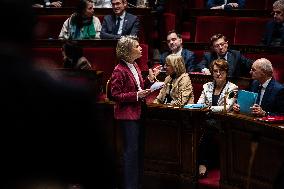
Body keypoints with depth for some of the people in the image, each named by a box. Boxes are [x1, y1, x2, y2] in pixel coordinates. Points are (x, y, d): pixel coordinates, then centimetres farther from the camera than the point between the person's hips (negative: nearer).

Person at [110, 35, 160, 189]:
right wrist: (136, 95, -22)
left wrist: (150, 78, 5)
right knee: (131, 150, -6)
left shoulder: (134, 66, 11)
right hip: (127, 115, -9)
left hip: (138, 113, 9)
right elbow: (116, 95, -16)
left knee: (139, 149, 13)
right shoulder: (119, 70, -15)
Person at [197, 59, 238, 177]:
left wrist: (209, 108, -22)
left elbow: (227, 107, -11)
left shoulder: (232, 88, 3)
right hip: (208, 120, 4)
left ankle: (202, 163, -31)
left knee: (208, 124, -37)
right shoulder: (207, 86, 19)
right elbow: (199, 104, 14)